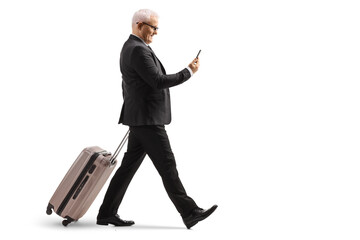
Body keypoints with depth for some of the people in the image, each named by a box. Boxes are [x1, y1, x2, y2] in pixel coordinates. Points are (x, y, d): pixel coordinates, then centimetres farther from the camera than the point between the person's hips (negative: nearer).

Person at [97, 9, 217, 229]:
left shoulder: (130, 48, 18)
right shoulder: (138, 50, -16)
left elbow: (127, 87, 25)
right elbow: (158, 81, -22)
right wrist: (189, 71, -13)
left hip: (140, 119, 11)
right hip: (147, 120, -11)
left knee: (129, 166, 11)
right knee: (167, 167, -6)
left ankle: (107, 214, 16)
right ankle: (190, 213, 0)